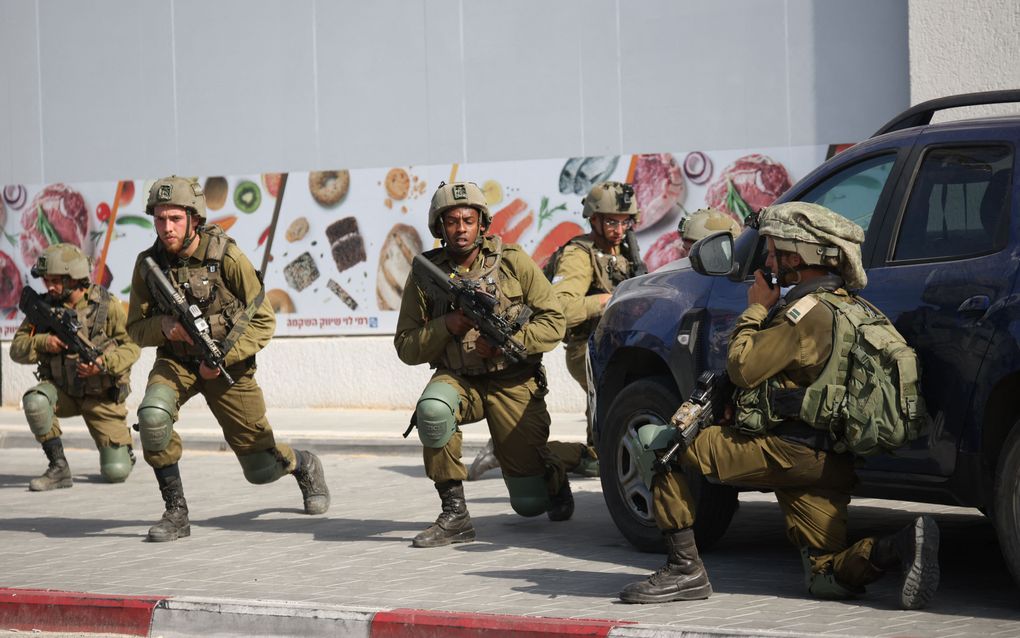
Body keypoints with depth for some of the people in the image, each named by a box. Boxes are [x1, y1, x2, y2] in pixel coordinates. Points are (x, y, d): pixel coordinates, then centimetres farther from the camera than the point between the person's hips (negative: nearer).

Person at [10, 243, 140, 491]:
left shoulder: (106, 305, -12)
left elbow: (132, 345, -11)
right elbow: (17, 348, -2)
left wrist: (104, 364, -29)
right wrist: (43, 342, -22)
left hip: (102, 395, -2)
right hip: (62, 391, 2)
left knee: (116, 472, -8)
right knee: (34, 402, -33)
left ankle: (123, 448, 30)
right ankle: (59, 467, -17)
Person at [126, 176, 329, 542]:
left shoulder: (226, 257, -19)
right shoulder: (148, 264, -10)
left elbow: (263, 321, -11)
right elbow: (136, 330, 0)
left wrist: (224, 356, -21)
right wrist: (163, 326, -23)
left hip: (227, 364, -2)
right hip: (176, 361, 2)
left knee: (261, 468, 4)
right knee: (152, 416, -31)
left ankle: (305, 467, 42)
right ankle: (176, 513, -16)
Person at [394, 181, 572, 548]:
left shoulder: (513, 262, -5)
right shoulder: (426, 274, -2)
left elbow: (553, 322, -4)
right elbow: (406, 348, 0)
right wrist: (447, 327, -18)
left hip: (513, 383, -1)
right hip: (458, 380, 1)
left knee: (530, 503, -1)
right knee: (432, 409, -37)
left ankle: (552, 477, 39)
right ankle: (454, 514, -23)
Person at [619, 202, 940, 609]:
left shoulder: (808, 310, -13)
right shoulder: (854, 309, 17)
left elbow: (742, 368, -13)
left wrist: (756, 309, 0)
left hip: (789, 453, -9)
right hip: (833, 464, 9)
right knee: (828, 578, 8)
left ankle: (684, 568, -3)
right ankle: (901, 547, -18)